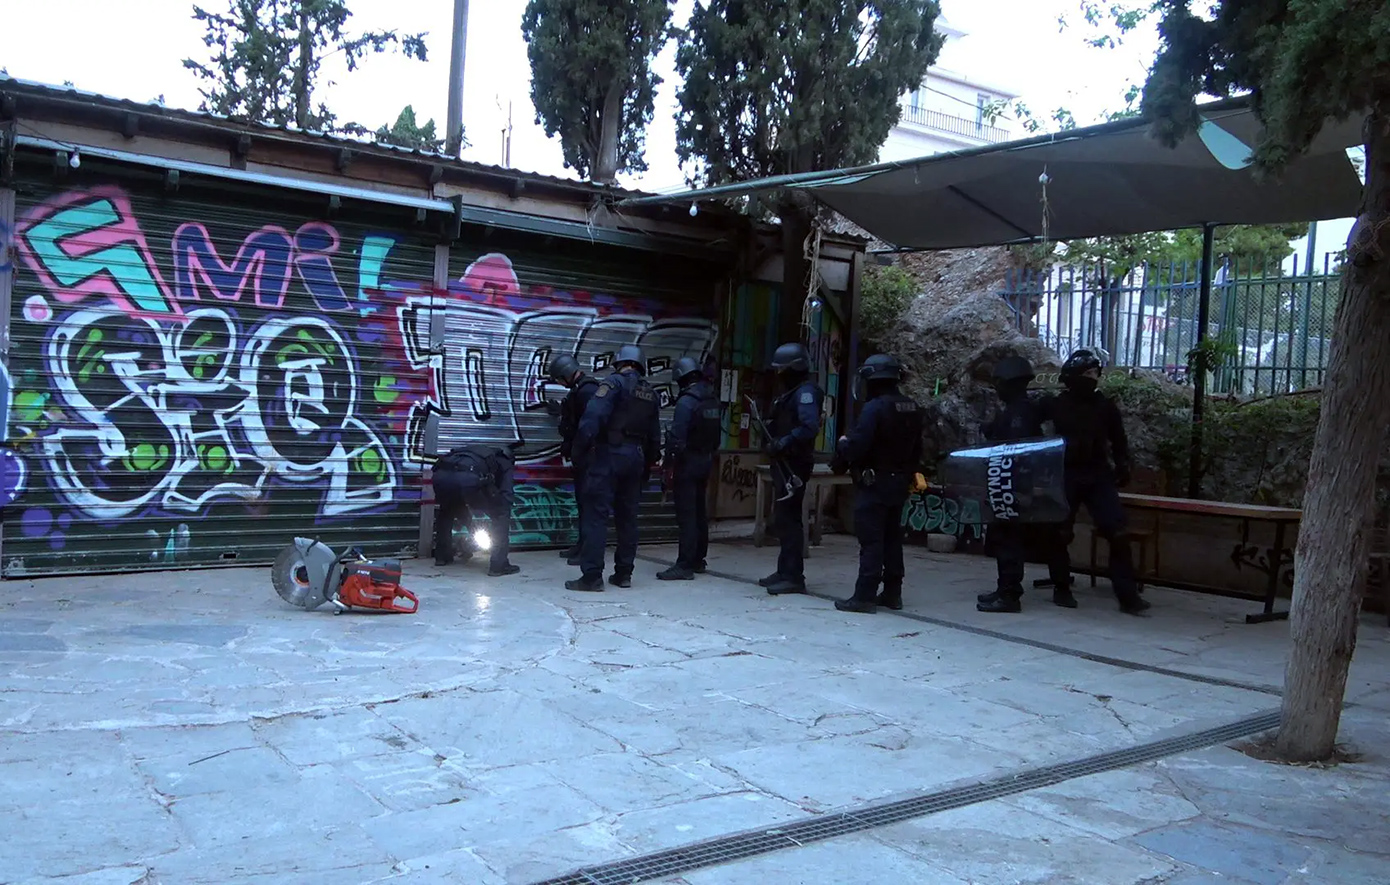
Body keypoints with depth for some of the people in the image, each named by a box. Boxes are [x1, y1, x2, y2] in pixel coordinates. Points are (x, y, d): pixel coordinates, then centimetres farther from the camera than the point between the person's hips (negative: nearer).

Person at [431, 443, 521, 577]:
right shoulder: (505, 463, 32)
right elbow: (506, 496, 16)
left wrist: (471, 527, 53)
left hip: (441, 475, 6)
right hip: (468, 478, -5)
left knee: (446, 511, 38)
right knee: (502, 514, 16)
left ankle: (442, 556, 39)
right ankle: (499, 565, 10)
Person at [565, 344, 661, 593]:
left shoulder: (614, 383, -5)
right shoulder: (651, 394, 14)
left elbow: (592, 419, -17)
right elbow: (655, 437, 15)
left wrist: (579, 451, -14)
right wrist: (648, 467, 21)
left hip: (609, 454, -6)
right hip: (636, 458, 6)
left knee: (596, 514, -6)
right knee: (627, 516, 12)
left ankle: (592, 575, -9)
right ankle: (623, 573, 16)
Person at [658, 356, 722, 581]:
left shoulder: (686, 401, -16)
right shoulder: (713, 399, 7)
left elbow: (676, 436, -20)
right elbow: (716, 435, 11)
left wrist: (667, 462, -12)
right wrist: (709, 455, 17)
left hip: (687, 461, -8)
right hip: (706, 460, 8)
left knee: (686, 514, -8)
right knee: (699, 511, 16)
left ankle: (685, 565, -8)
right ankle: (698, 559, 26)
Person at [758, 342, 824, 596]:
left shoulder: (806, 392, -15)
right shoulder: (790, 391, 18)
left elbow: (810, 427, -28)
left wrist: (784, 442, -29)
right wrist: (770, 436, 2)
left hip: (795, 464, -11)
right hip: (785, 463, 11)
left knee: (787, 518, -11)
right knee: (782, 518, 16)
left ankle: (794, 577, -8)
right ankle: (785, 571, 26)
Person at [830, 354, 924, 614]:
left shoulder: (875, 408, -19)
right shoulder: (913, 409, 7)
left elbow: (857, 445, -22)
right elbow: (916, 449, 13)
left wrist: (842, 445, -1)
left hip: (874, 483, -8)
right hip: (900, 482, 8)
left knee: (871, 540, -5)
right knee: (892, 537, 15)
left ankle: (865, 596, -4)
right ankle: (892, 593, 21)